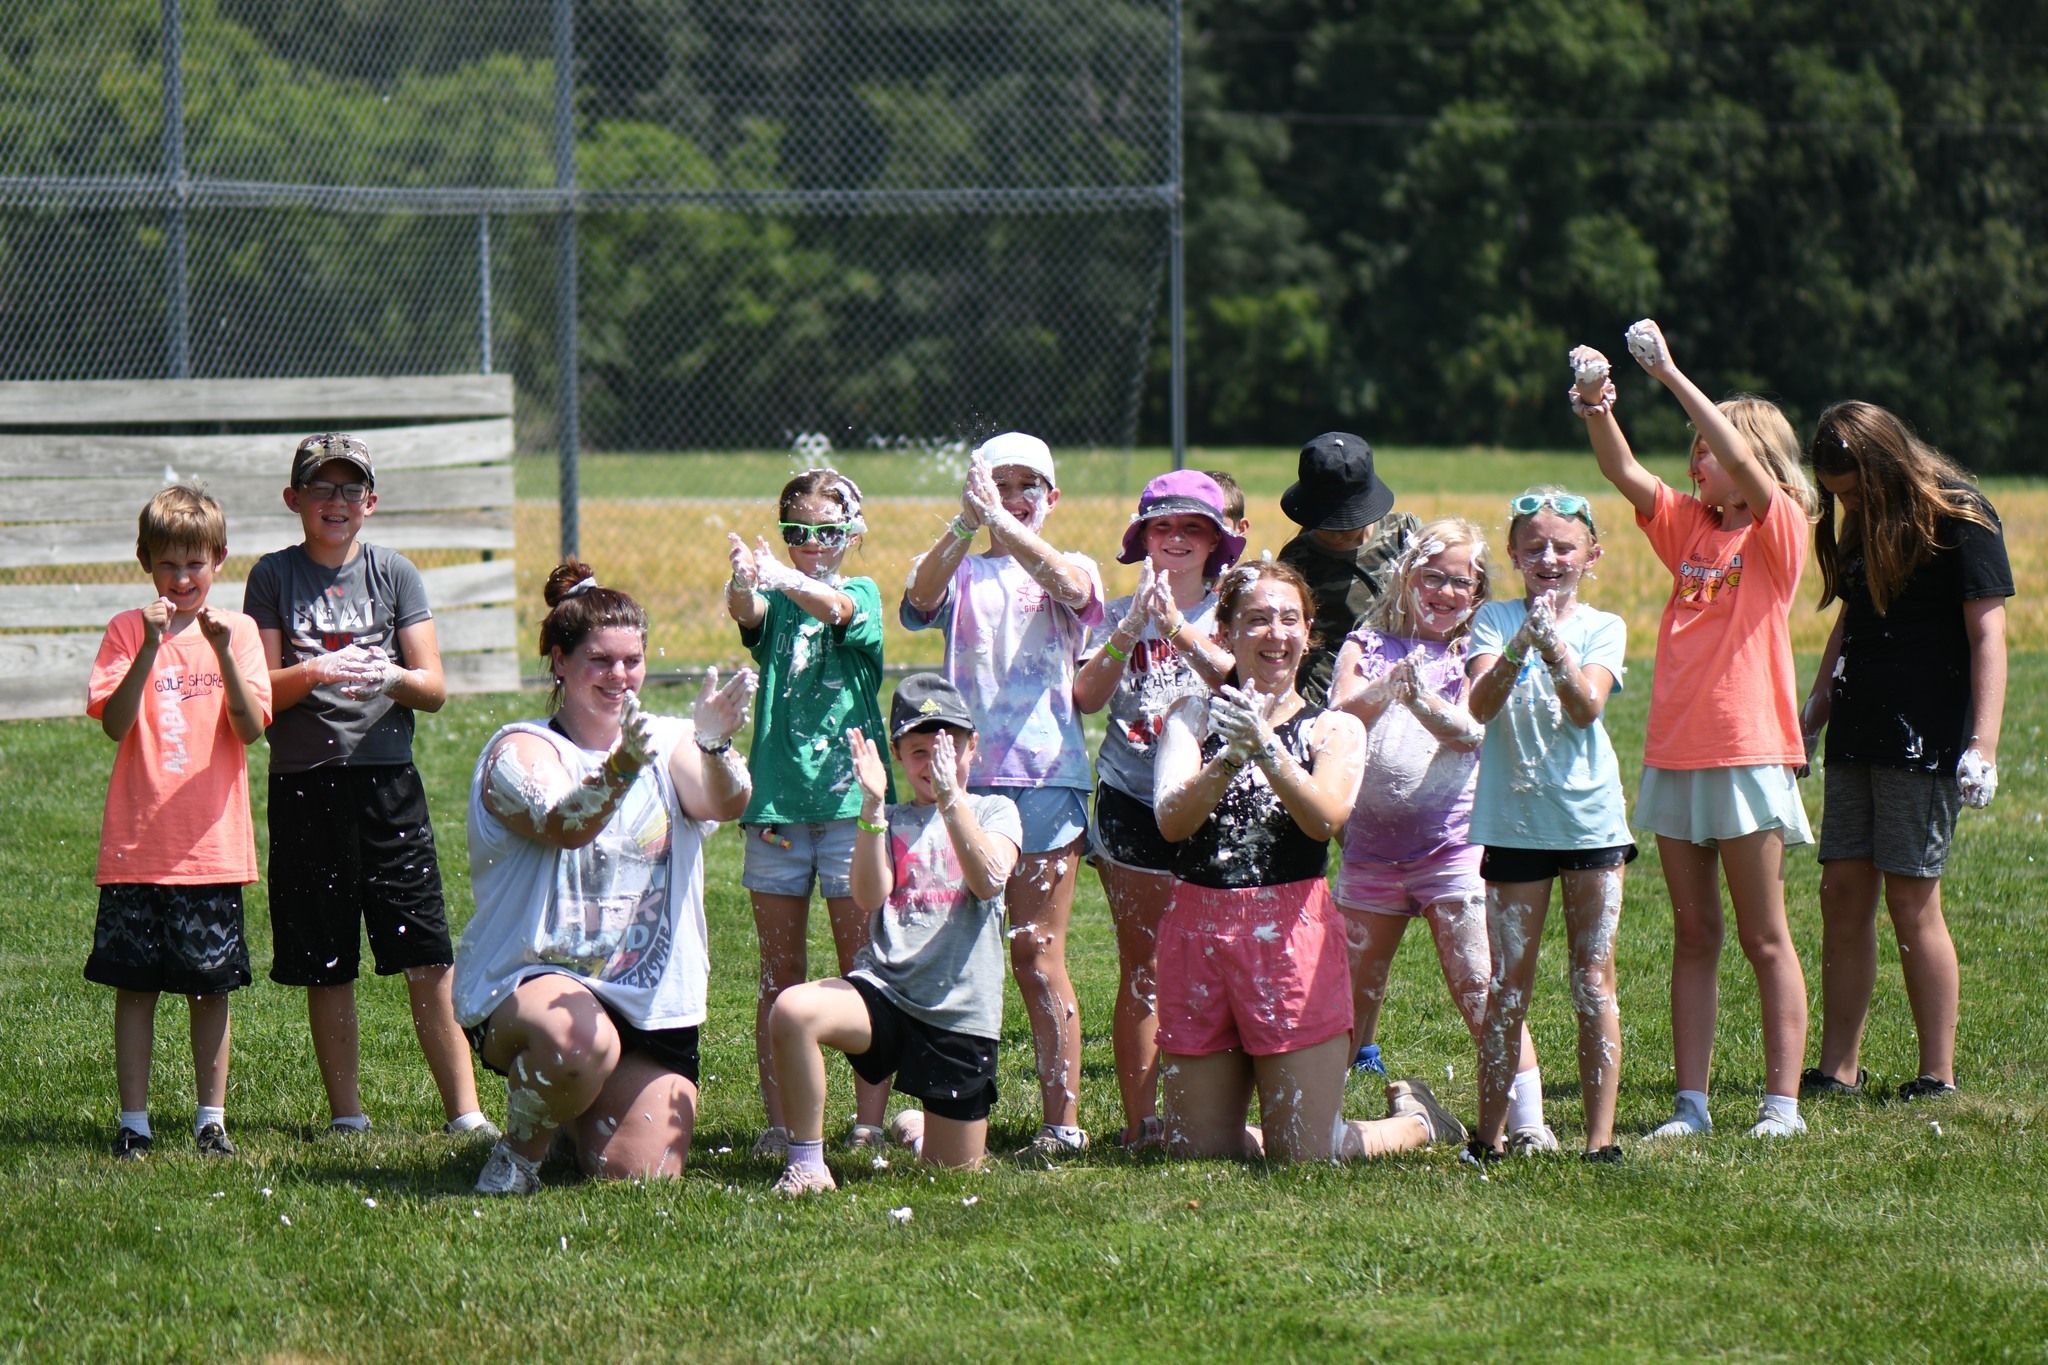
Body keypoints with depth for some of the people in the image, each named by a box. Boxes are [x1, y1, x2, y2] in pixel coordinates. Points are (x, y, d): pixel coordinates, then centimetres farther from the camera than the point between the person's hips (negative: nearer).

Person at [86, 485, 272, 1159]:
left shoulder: (237, 630, 4)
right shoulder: (128, 630, 2)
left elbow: (251, 729, -7)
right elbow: (114, 724, -10)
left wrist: (223, 654, -21)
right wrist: (151, 647, -21)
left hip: (212, 844, 0)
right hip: (136, 846, 0)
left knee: (211, 986, 5)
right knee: (134, 985, 1)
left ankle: (211, 1119, 13)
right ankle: (133, 1122, 8)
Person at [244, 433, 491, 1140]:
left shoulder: (395, 573, 7)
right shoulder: (273, 577, 5)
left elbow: (434, 688, 4)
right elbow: (261, 692, 1)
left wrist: (390, 677, -17)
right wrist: (313, 672, -18)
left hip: (386, 777, 0)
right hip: (304, 785, 0)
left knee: (429, 961, -5)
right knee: (325, 967, 4)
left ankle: (464, 1110, -2)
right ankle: (346, 1115, 14)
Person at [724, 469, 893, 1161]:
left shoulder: (862, 595, 5)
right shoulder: (775, 602, 10)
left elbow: (834, 609, -18)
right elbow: (748, 612, -13)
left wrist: (785, 579, -40)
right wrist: (744, 582, -39)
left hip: (851, 798, -2)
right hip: (775, 800, 2)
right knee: (779, 971, 5)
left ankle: (870, 1121, 1)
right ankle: (778, 1124, 9)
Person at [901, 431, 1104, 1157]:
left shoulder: (1072, 571, 9)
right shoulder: (964, 573, 11)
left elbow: (1068, 587, -16)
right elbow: (921, 594, -12)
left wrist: (1004, 526, -30)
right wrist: (965, 526, -30)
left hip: (1045, 773, -2)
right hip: (965, 771, 2)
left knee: (1037, 953, -4)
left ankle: (1063, 1117, -2)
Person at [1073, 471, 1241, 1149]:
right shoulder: (1120, 615, 8)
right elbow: (1087, 698, -5)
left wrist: (1180, 630, -23)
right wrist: (1129, 631, -18)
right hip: (1134, 805, 1)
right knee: (1141, 971, 1)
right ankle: (1140, 1123, 3)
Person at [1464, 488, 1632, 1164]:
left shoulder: (1603, 628, 3)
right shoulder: (1495, 620, 2)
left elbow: (1587, 707, -14)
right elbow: (1481, 705, -14)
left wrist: (1554, 648, -32)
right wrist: (1518, 649, -33)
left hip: (1590, 816, 0)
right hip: (1514, 819, 0)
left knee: (1594, 980, 1)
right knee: (1508, 982, 4)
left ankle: (1600, 1134, 3)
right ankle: (1489, 1132, 10)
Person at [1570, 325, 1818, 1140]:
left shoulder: (1779, 531, -5)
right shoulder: (1688, 527, 11)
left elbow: (1744, 463, -21)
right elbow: (1624, 474, -1)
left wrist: (1670, 375, -24)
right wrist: (1596, 409, -20)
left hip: (1748, 756, -6)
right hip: (1675, 757, 6)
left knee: (1764, 939, -1)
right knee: (1693, 935, 8)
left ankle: (1782, 1102, 1)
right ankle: (1691, 1103, 10)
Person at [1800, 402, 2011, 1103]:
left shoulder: (1960, 520, -9)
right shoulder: (1863, 526, 13)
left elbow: (1987, 637, -13)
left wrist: (1983, 745, -20)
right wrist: (1810, 720, 23)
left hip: (1926, 738, -7)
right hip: (1858, 731, 7)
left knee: (1911, 899, -7)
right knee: (1842, 893, 4)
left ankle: (1938, 1075, 0)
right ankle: (1837, 1069, 8)